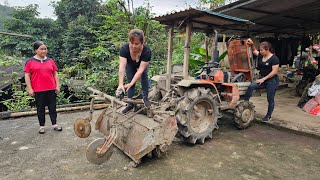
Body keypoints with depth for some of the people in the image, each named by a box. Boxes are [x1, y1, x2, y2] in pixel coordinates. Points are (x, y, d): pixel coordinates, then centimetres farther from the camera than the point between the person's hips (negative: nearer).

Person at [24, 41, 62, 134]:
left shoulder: (50, 61, 8)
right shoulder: (30, 62, 0)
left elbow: (55, 74, 11)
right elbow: (27, 76, 0)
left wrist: (57, 85, 5)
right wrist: (29, 88, -6)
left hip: (51, 89, 2)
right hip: (38, 90, -2)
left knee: (52, 107, 8)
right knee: (40, 108, 8)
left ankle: (54, 124, 17)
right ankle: (42, 126, 20)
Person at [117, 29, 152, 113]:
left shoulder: (147, 51, -41)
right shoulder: (124, 48, -38)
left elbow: (140, 70, -43)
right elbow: (122, 67, -44)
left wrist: (131, 84, -50)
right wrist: (121, 84, -54)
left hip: (142, 64, -1)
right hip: (130, 65, 1)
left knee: (144, 75, -23)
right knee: (129, 80, -5)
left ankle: (145, 97, -9)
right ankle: (131, 103, 7)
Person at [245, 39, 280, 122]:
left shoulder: (274, 58, -15)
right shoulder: (261, 56, 5)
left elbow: (274, 71, -19)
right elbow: (254, 51, 18)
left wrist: (264, 79, -20)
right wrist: (252, 45, -3)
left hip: (272, 81, -6)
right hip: (262, 79, 6)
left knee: (270, 99, 5)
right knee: (251, 86, -20)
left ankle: (268, 116, 20)